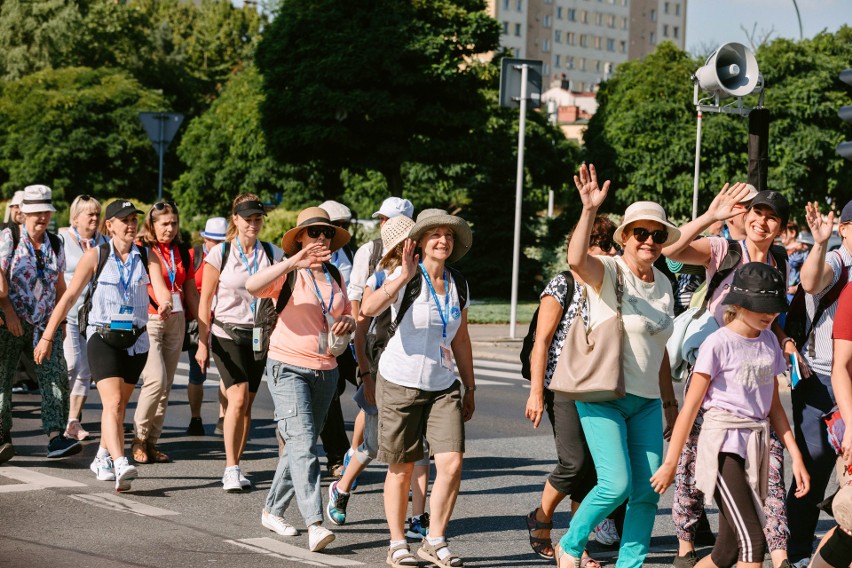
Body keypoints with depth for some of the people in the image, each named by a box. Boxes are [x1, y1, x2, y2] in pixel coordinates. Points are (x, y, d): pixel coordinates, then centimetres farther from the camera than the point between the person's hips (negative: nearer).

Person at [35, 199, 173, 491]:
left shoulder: (147, 258, 4)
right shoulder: (95, 256, -2)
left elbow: (161, 288, -11)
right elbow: (69, 297, -2)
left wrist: (165, 303, -36)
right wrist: (47, 336, -3)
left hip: (136, 341, 3)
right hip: (102, 338, -3)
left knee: (118, 406, 14)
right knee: (112, 403, -19)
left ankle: (103, 459, 34)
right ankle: (120, 466, -32)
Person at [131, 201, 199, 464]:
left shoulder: (182, 253, 13)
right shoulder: (142, 250, -2)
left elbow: (191, 293, 19)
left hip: (176, 321, 5)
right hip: (149, 321, -5)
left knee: (166, 386, 4)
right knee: (156, 380, -16)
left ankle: (152, 441, 11)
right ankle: (139, 439, 0)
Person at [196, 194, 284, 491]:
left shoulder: (273, 254, 4)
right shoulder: (220, 254, -1)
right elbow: (205, 300, 1)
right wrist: (202, 342, -3)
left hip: (260, 335, 3)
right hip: (227, 334, -3)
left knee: (247, 404, 4)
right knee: (238, 398, -15)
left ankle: (235, 467, 14)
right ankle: (231, 468, -10)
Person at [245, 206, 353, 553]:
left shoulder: (335, 277, 12)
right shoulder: (289, 274, -7)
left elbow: (349, 318, 20)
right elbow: (253, 287, -26)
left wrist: (347, 322, -5)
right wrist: (293, 262, -36)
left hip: (325, 371, 6)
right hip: (288, 368, -6)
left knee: (300, 445, 12)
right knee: (302, 442, -16)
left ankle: (273, 511, 27)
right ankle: (314, 525, -23)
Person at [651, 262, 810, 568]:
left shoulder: (769, 342, 11)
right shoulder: (718, 343, -10)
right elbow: (690, 406, -8)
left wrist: (796, 456, 12)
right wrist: (670, 463, -7)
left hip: (757, 447, 7)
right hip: (724, 444, -7)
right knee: (753, 542, -16)